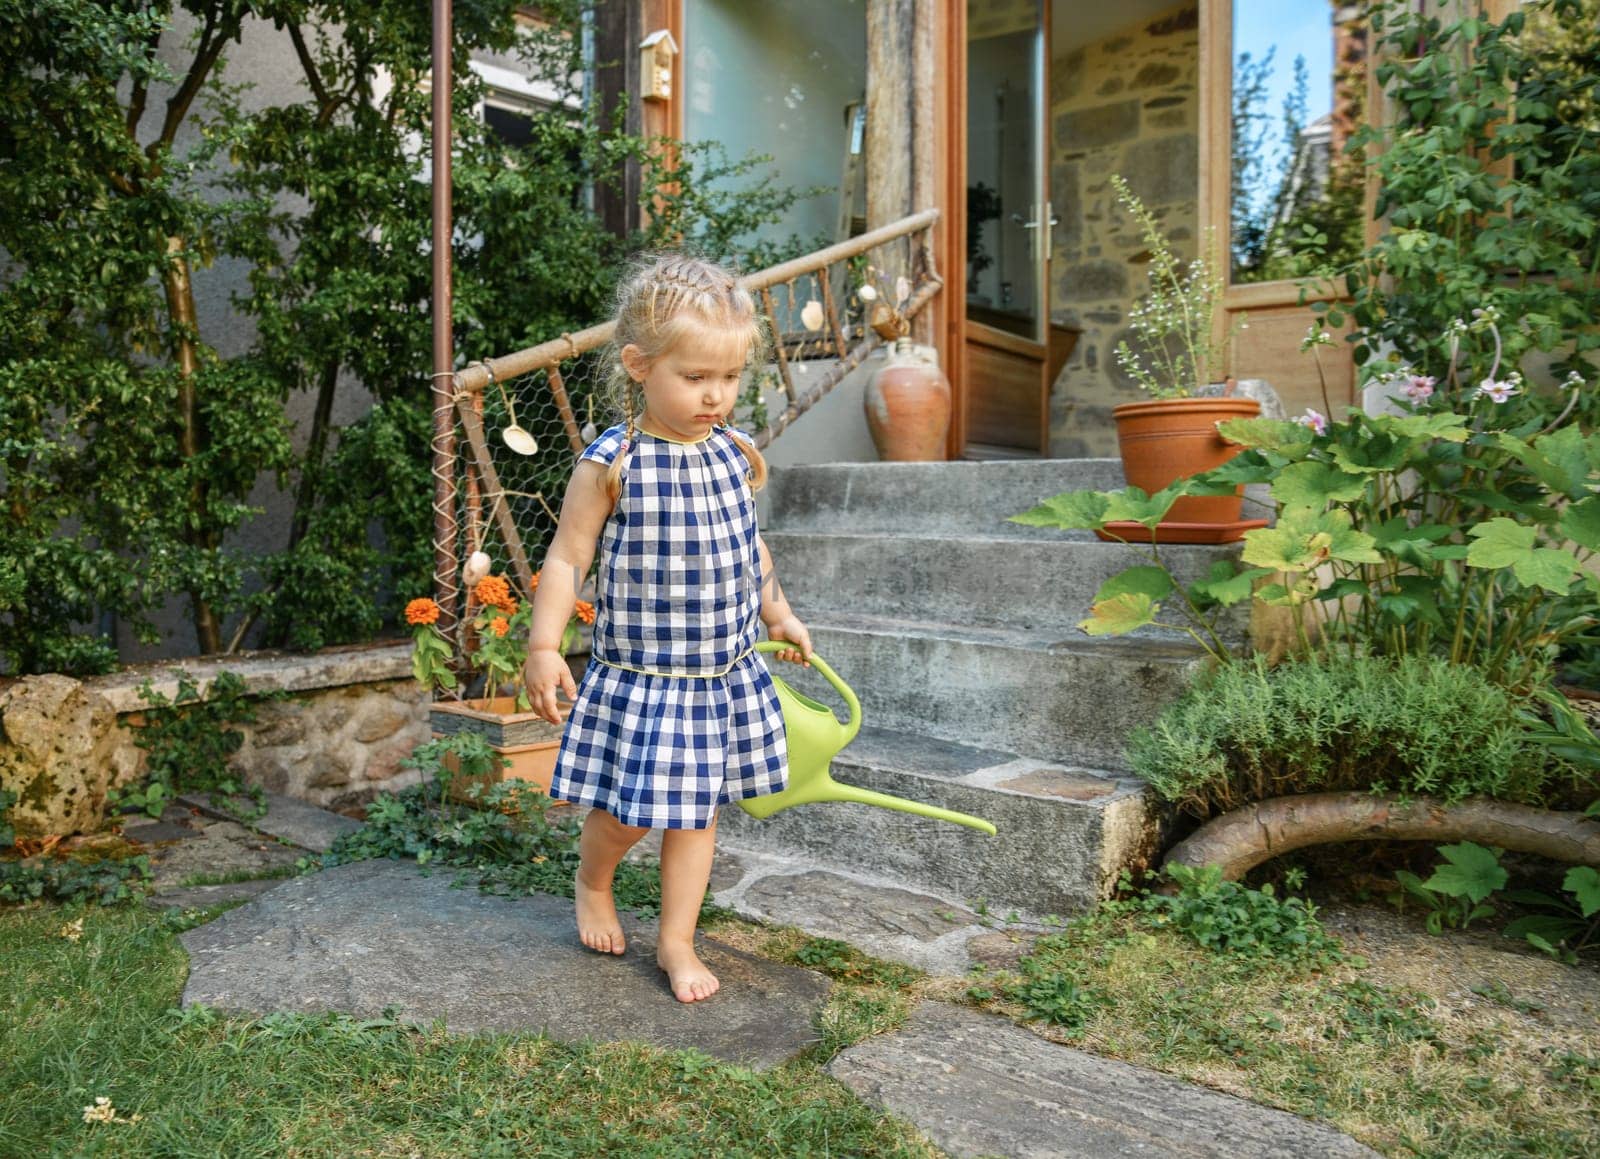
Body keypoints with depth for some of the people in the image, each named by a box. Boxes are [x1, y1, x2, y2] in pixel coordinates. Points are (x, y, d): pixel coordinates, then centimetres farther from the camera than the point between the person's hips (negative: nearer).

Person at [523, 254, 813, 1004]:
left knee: (697, 812, 13)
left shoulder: (734, 455, 2)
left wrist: (778, 614, 22)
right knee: (627, 813, 4)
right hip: (639, 676, -4)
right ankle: (592, 881, 40)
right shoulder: (611, 464, -14)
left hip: (725, 673, 5)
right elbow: (567, 557, -9)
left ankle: (677, 941, 30)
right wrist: (543, 647, -15)